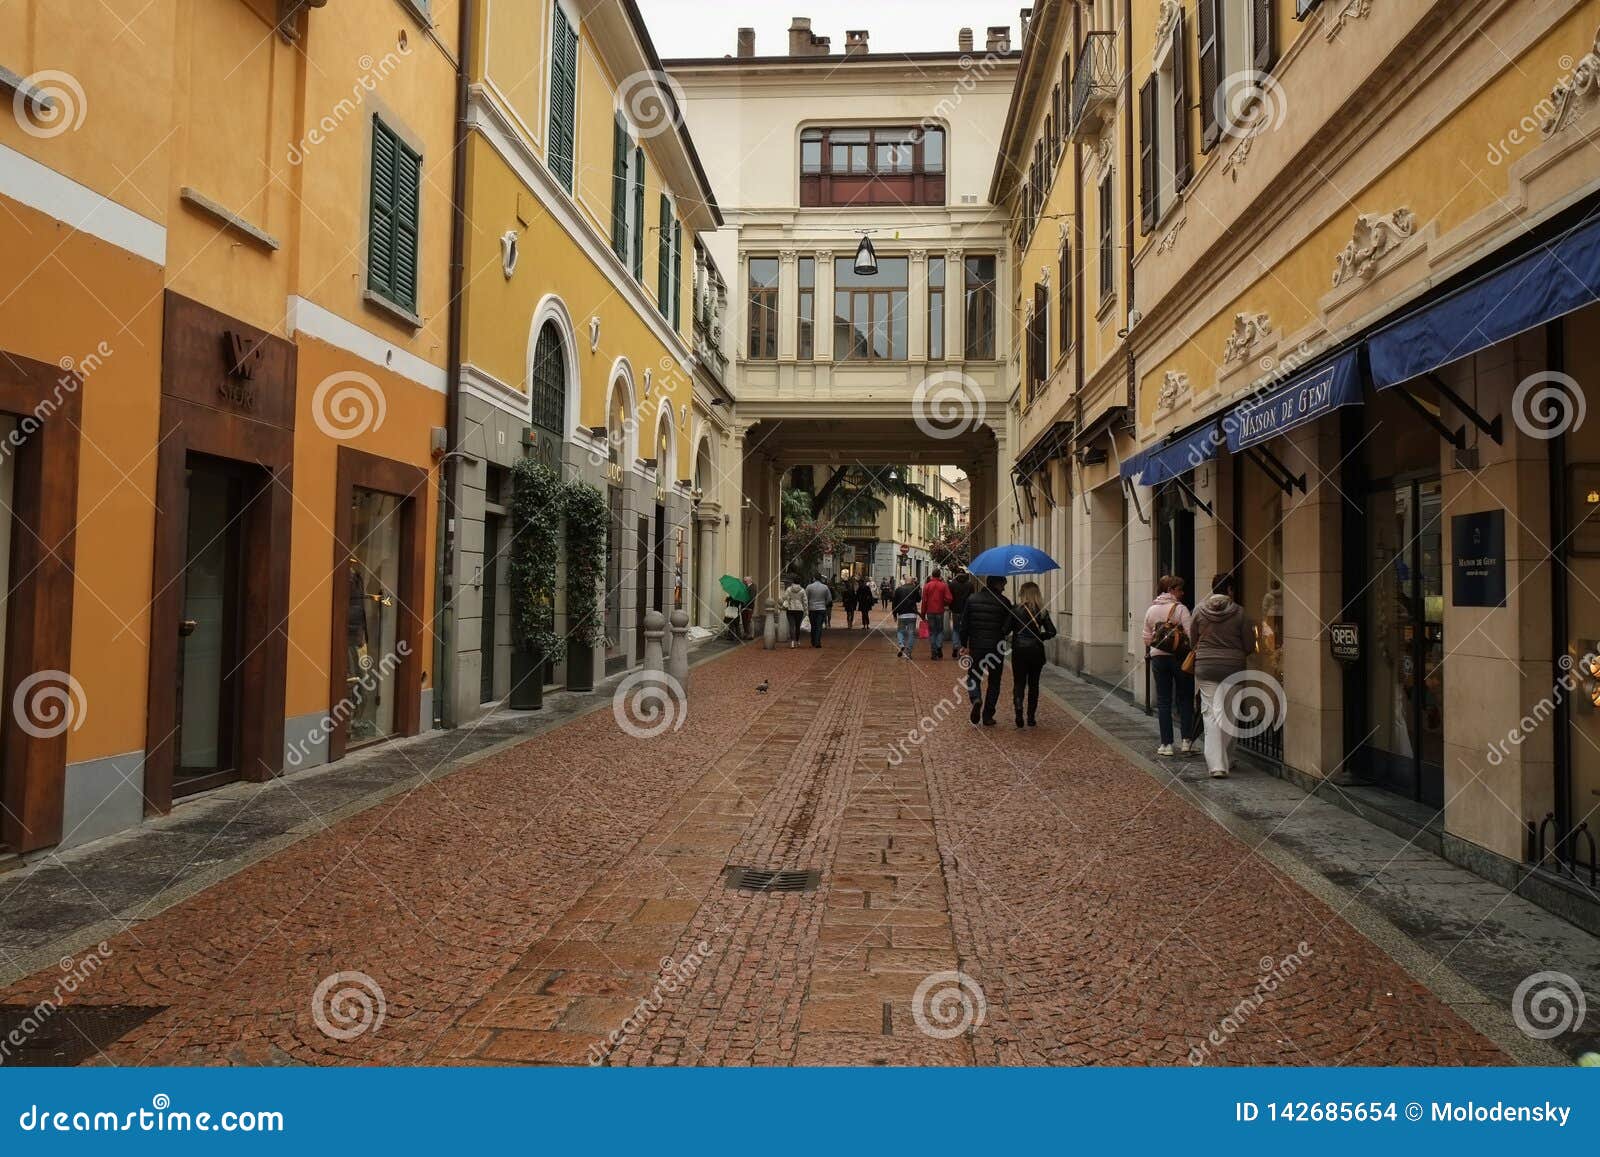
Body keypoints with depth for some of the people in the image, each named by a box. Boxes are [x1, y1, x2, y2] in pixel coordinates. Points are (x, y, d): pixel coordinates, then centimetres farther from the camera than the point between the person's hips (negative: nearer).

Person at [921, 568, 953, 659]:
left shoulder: (927, 586, -3)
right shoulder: (944, 585, -5)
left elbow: (924, 600, -2)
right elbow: (948, 599, -9)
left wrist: (923, 613, 5)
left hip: (930, 612, 1)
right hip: (940, 611, 0)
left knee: (932, 632, 7)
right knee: (940, 630, 14)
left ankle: (933, 653, 4)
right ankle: (939, 646, -8)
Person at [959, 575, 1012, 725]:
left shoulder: (972, 599, 2)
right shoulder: (1003, 601, -6)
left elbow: (964, 624, 2)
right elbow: (1009, 626, -5)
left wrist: (964, 644, 8)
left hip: (976, 645, 2)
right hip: (996, 646, -2)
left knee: (973, 677, 15)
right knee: (994, 682, 10)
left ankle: (975, 699, -15)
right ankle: (988, 716, 10)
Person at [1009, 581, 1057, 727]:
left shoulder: (1016, 610, -8)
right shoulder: (1042, 612, -2)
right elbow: (1052, 631, -5)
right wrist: (1039, 637, 11)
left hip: (1019, 651, -2)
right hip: (1036, 651, 2)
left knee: (1019, 683, 4)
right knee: (1033, 684, 12)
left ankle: (1019, 710, -20)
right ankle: (1031, 718, 14)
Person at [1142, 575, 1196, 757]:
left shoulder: (1151, 609, 6)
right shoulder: (1180, 609, -9)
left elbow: (1147, 637, 10)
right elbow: (1191, 633, -15)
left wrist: (1148, 653, 23)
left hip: (1158, 657, 4)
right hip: (1180, 657, -4)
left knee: (1163, 701, 7)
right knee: (1185, 699, 8)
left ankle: (1166, 744, 6)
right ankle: (1187, 740, 5)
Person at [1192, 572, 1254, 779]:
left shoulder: (1200, 611, -1)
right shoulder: (1239, 612, -5)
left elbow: (1192, 641, 9)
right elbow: (1249, 646, -1)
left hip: (1205, 667, 0)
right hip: (1233, 668, 0)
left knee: (1211, 714, 0)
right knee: (1229, 714, 12)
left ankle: (1216, 764, -8)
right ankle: (1227, 760, 24)